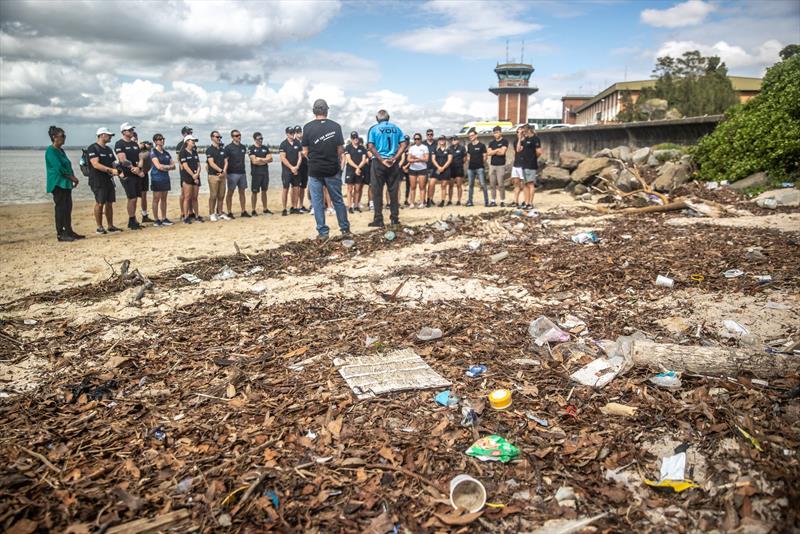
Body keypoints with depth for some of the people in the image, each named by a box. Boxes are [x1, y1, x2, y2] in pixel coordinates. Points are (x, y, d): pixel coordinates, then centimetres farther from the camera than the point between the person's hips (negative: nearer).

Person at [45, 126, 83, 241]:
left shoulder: (61, 150, 18)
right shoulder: (51, 151, -10)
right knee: (61, 208, -8)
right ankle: (60, 234, -4)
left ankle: (68, 231, 15)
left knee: (67, 208, 9)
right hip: (58, 183, -9)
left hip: (66, 184, 9)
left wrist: (73, 178, 2)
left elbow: (68, 166, 17)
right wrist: (72, 177, -12)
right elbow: (59, 168, -17)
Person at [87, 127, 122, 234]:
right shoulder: (93, 149, -8)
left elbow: (113, 163, 21)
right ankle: (99, 227, 1)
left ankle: (111, 226, 14)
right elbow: (96, 165, -20)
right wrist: (111, 170, -26)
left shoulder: (108, 149, 17)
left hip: (109, 180, 8)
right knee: (100, 203, -6)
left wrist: (118, 171, 2)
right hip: (98, 181, -7)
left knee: (109, 203, 8)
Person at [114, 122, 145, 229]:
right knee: (132, 199, -8)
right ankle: (132, 221, 2)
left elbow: (140, 159, 14)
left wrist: (140, 170, -5)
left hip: (136, 175, 7)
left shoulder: (135, 144, 16)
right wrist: (135, 170, -17)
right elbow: (123, 161, -16)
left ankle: (132, 221, 16)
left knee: (135, 199, 8)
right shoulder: (119, 144, -6)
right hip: (127, 175, -7)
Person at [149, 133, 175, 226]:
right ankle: (157, 220, 0)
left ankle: (164, 219, 14)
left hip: (165, 178, 6)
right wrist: (169, 167, -2)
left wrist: (164, 167, -8)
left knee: (164, 199, 9)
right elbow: (158, 166, -15)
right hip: (157, 178, -6)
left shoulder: (166, 153, 15)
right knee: (156, 199, -3)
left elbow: (173, 166, 9)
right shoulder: (153, 152, -5)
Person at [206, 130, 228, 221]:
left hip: (222, 175, 6)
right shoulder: (209, 150, -4)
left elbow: (225, 162, 10)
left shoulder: (222, 150, 15)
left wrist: (224, 171, -7)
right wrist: (221, 170, -16)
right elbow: (211, 163, -12)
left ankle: (220, 213, 16)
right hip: (213, 175, -6)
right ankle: (211, 214, 4)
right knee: (213, 196, -4)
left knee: (221, 196, 8)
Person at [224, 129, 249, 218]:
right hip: (232, 173, -5)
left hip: (242, 173, 6)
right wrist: (224, 171, -25)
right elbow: (225, 161, -12)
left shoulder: (243, 147, 11)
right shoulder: (228, 147, -6)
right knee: (230, 192, 1)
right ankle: (229, 212, 5)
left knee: (242, 192, 9)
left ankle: (244, 211, 14)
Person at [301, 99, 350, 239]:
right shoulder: (335, 126, -3)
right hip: (332, 169, 1)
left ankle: (322, 232, 6)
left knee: (317, 202, 5)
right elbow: (340, 150, -1)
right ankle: (345, 228, 17)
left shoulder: (308, 127, -5)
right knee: (338, 200, 11)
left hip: (315, 170, -1)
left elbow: (305, 152, -1)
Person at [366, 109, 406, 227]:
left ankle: (378, 220, 2)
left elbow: (371, 147, -10)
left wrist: (381, 160, -10)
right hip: (393, 163, 3)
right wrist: (394, 158, -6)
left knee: (377, 191, 3)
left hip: (379, 163, -3)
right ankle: (395, 218, 11)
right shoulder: (396, 128, 7)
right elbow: (403, 145, 0)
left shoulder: (374, 129, -1)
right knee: (393, 191, 8)